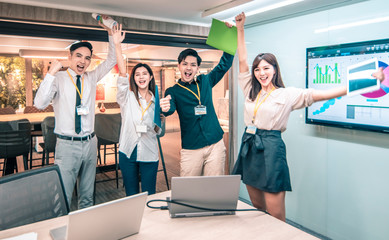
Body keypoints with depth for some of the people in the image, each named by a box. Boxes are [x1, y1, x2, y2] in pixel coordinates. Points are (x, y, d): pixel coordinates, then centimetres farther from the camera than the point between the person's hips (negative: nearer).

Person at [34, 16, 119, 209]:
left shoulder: (91, 78, 8)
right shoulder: (59, 78, -5)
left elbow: (111, 60, 7)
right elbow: (40, 104, -18)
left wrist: (110, 32, -3)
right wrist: (51, 73, -24)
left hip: (89, 143, 5)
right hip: (67, 144, -4)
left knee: (88, 196, 15)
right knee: (63, 198, -4)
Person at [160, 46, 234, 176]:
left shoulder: (205, 81, 10)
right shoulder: (172, 91, 1)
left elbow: (225, 64, 16)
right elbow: (170, 107, -18)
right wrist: (165, 109, -41)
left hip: (216, 145, 2)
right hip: (190, 149, -2)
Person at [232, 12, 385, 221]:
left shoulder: (287, 94, -4)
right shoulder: (251, 91, 10)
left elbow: (321, 94, -11)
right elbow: (242, 60, 11)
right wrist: (240, 28, 11)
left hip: (271, 149, -5)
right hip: (249, 147, 5)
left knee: (276, 218, 1)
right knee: (257, 208, 17)